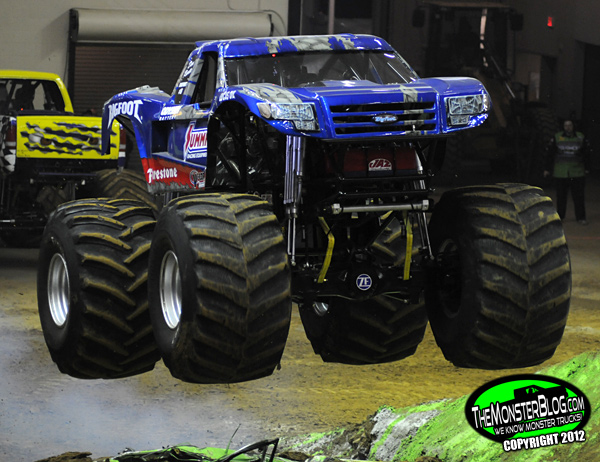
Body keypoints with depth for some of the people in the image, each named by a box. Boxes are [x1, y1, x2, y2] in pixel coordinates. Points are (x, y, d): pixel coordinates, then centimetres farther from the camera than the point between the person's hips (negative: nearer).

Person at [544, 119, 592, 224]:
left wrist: (586, 168, 12)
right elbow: (550, 153, 7)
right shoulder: (557, 138, 2)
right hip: (560, 174, 0)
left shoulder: (581, 137, 4)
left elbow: (587, 153, 13)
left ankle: (580, 217, 4)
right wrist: (547, 169, 7)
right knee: (561, 196, 6)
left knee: (579, 196, -2)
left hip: (577, 173, 0)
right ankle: (559, 216, 17)